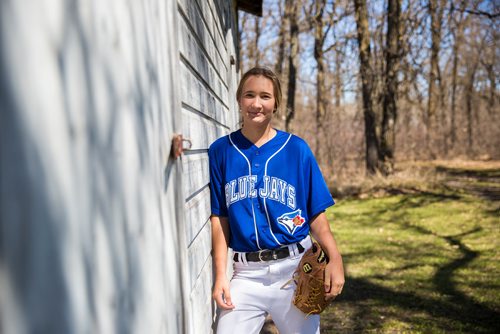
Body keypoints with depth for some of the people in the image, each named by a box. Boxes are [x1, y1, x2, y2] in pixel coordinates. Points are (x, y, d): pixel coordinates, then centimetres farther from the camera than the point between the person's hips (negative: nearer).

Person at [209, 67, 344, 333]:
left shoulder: (296, 149, 1)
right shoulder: (220, 151, 3)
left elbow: (316, 213, 1)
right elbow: (219, 217, 3)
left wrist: (335, 258, -13)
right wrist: (220, 274, -4)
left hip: (295, 268, 0)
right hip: (247, 273, 0)